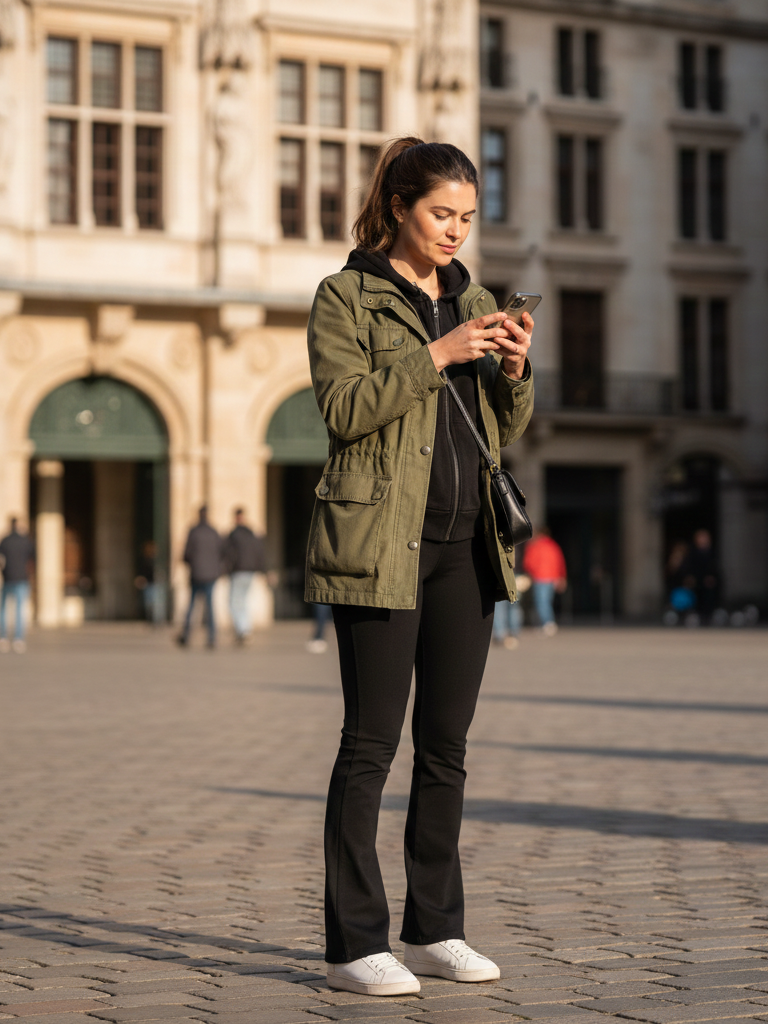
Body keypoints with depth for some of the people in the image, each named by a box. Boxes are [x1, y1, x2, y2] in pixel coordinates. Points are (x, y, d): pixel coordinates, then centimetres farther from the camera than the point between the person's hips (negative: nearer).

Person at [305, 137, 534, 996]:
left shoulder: (473, 299, 17)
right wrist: (435, 355, -17)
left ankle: (435, 930, 16)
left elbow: (507, 429, 18)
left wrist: (513, 369, -2)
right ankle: (355, 943, -1)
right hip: (381, 541, -6)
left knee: (447, 745, 8)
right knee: (371, 742, -5)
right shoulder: (347, 295, 0)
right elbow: (343, 408, -12)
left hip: (465, 543, 6)